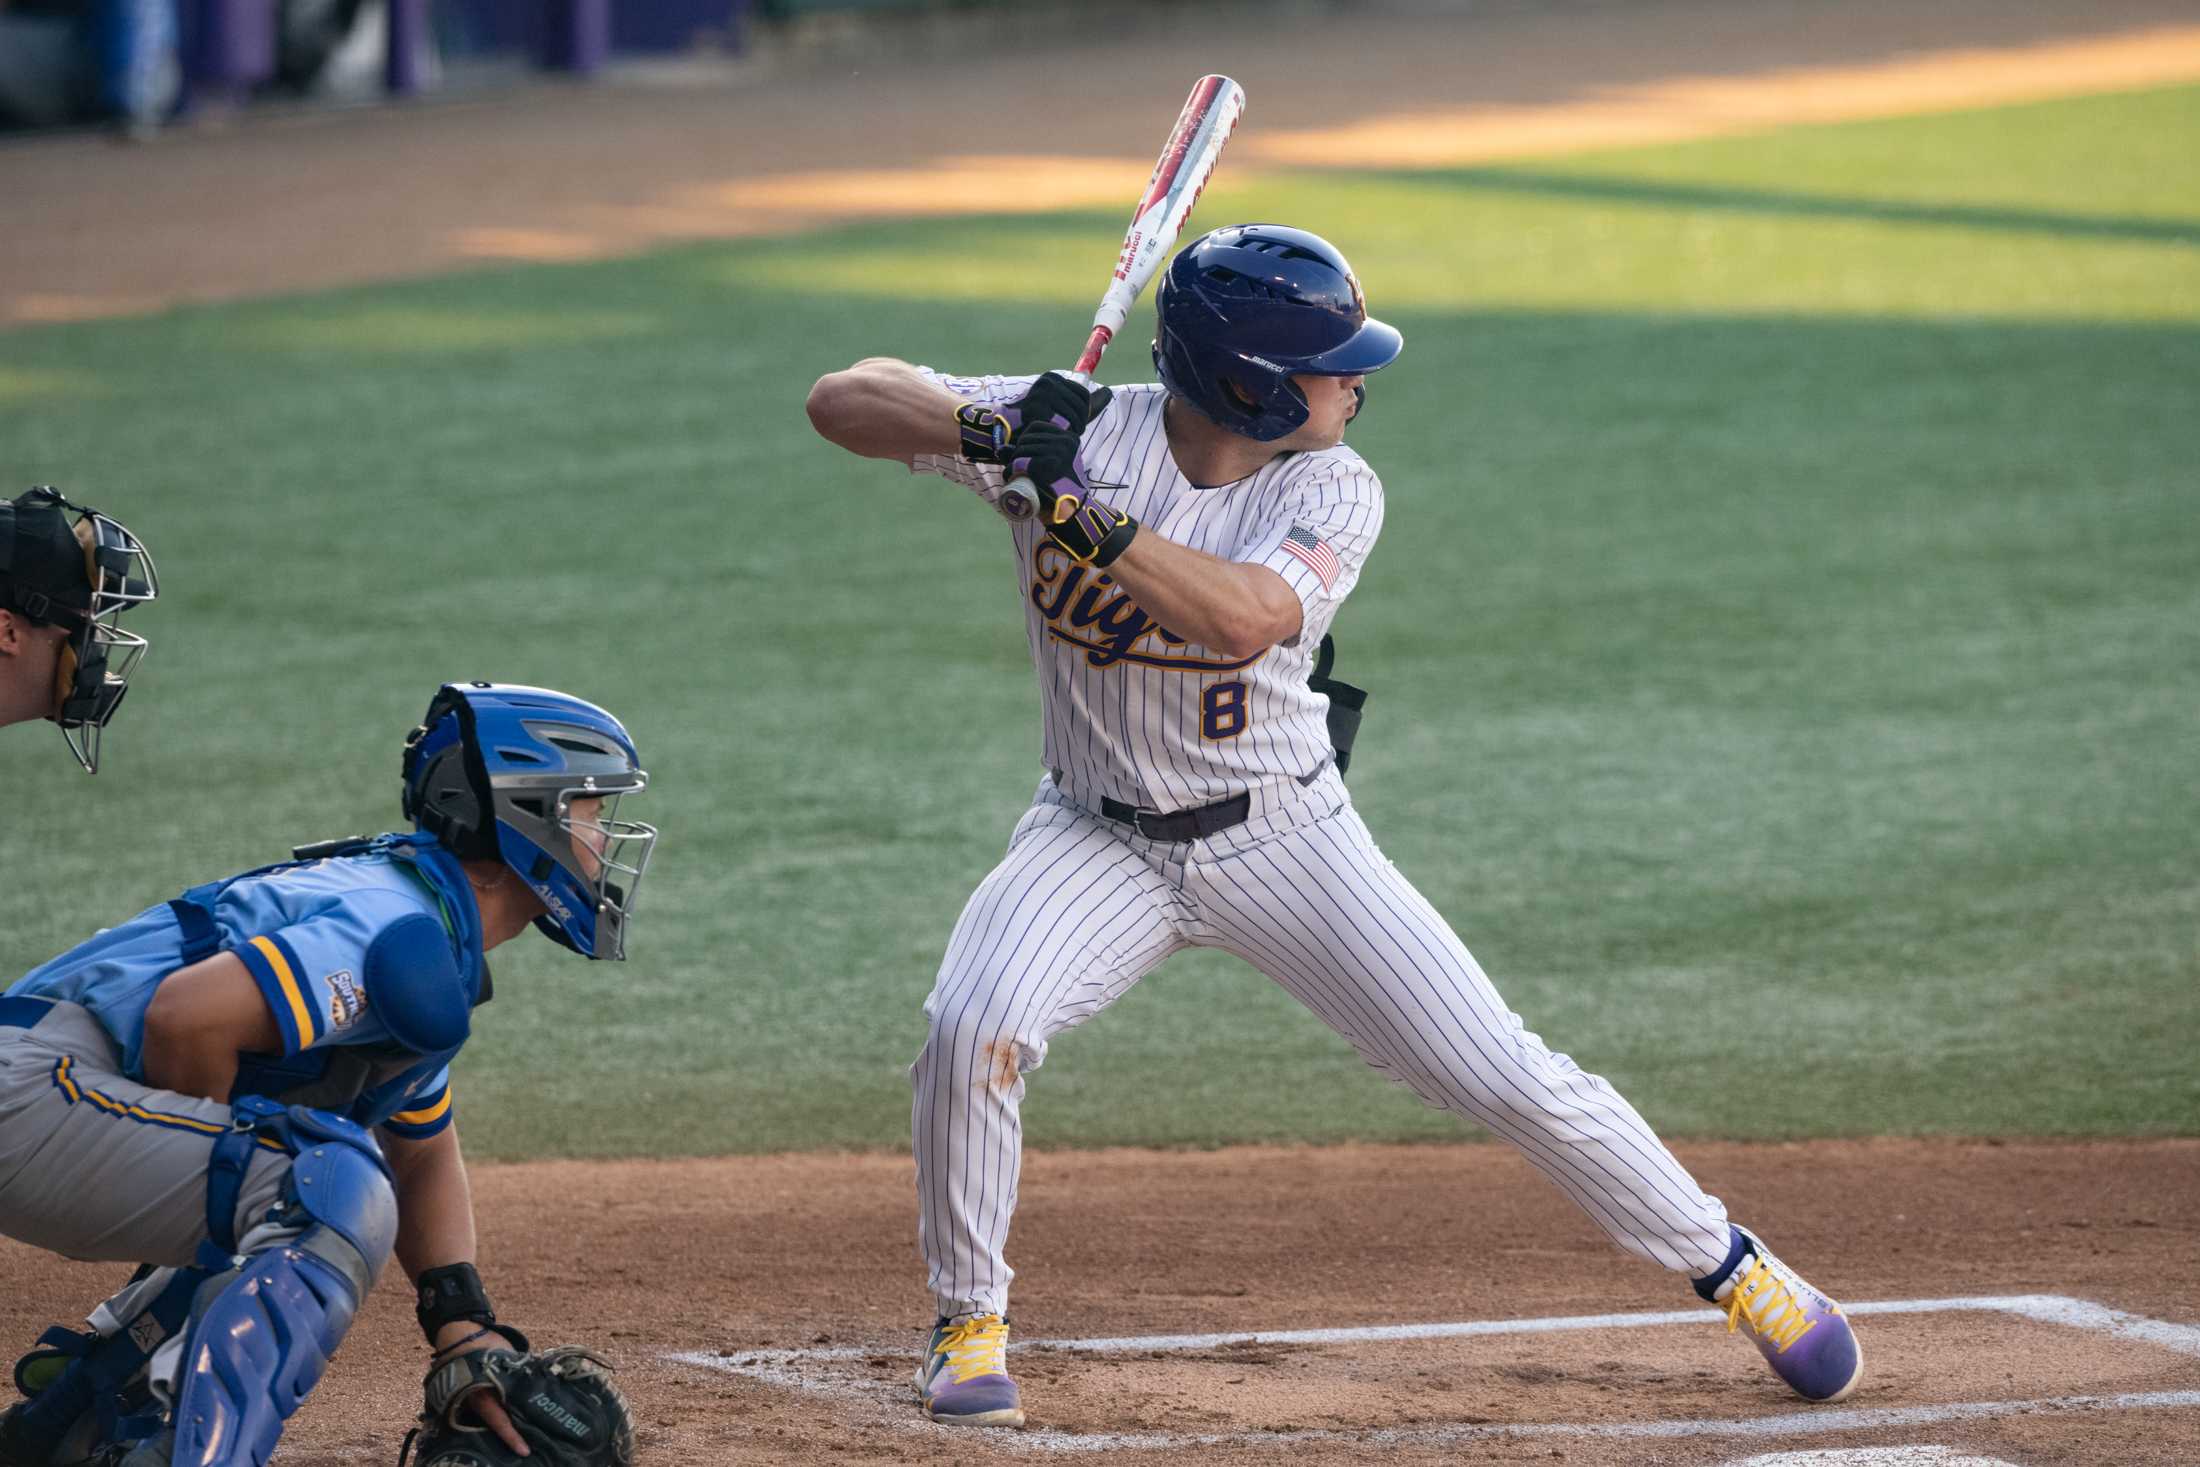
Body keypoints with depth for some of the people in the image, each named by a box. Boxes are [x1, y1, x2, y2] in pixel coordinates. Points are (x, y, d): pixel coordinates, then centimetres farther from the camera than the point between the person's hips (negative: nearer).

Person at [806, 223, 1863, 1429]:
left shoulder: (1333, 492, -15)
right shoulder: (1078, 432, -15)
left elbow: (1242, 615, -35)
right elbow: (843, 400, -18)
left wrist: (1079, 509, -40)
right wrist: (984, 434, -37)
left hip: (1284, 834, 0)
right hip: (1102, 835, 0)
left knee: (1503, 1074, -3)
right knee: (972, 1027, -26)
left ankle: (1726, 1263, 16)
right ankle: (969, 1319, -3)